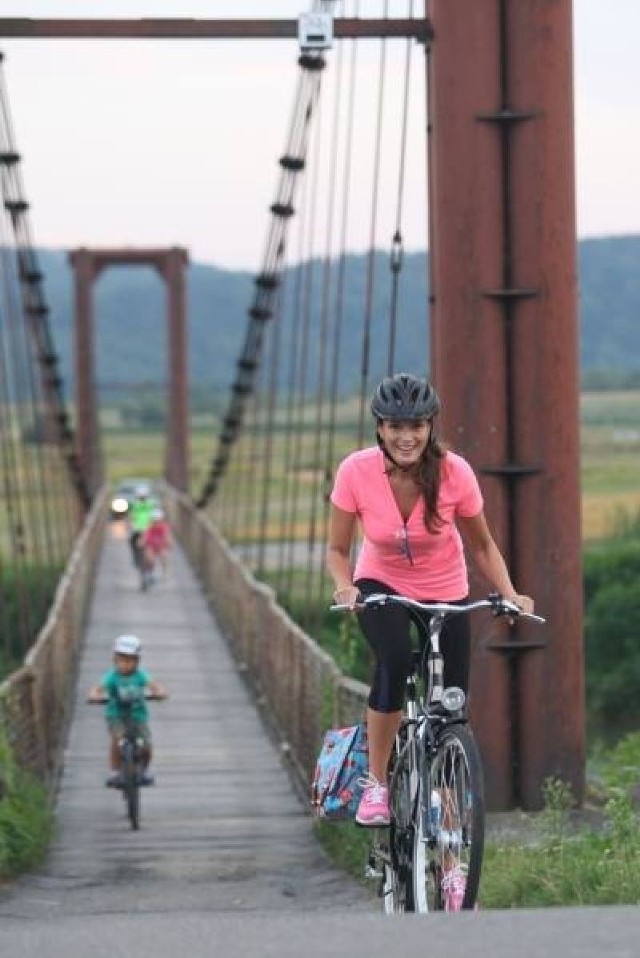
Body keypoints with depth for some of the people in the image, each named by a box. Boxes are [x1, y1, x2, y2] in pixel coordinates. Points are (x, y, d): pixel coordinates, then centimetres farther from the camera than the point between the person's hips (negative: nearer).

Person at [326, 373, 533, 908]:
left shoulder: (455, 474, -21)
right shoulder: (356, 473, -22)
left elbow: (482, 546, -6)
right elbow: (338, 550, -10)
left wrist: (509, 594, -21)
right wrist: (345, 586, -31)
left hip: (445, 595, 1)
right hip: (382, 587, -1)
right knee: (395, 660, -35)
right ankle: (376, 782, -14)